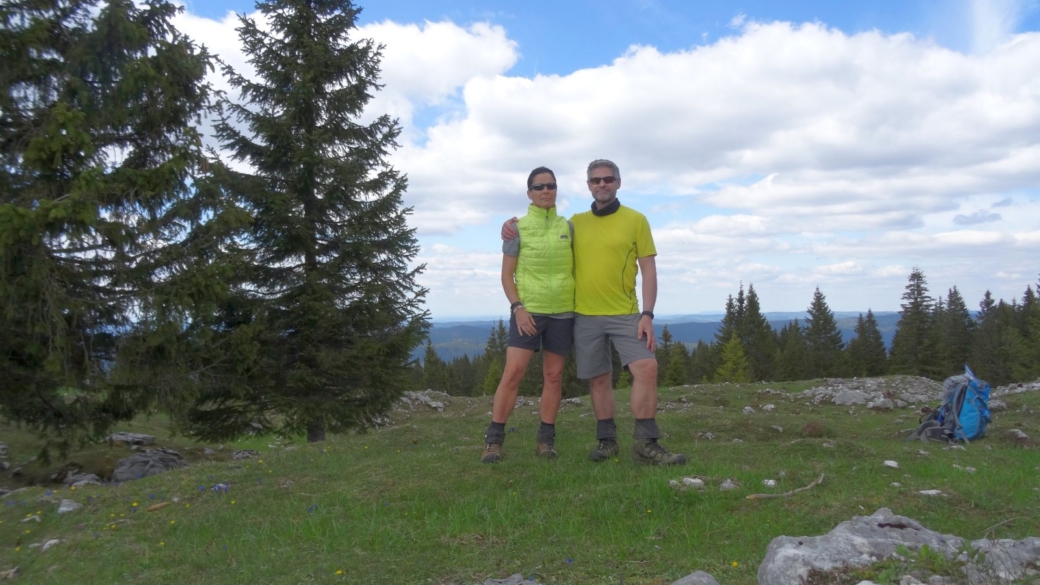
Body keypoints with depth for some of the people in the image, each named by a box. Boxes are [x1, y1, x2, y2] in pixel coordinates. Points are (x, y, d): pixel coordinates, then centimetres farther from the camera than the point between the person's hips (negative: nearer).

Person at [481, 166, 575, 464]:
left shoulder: (568, 227, 8)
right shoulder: (518, 228, 1)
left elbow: (576, 269, 15)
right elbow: (507, 275, 0)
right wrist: (517, 307, -11)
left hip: (562, 312, 3)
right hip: (528, 311, -3)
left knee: (554, 376, 6)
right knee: (512, 373, -9)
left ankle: (546, 439, 15)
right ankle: (494, 439, -1)